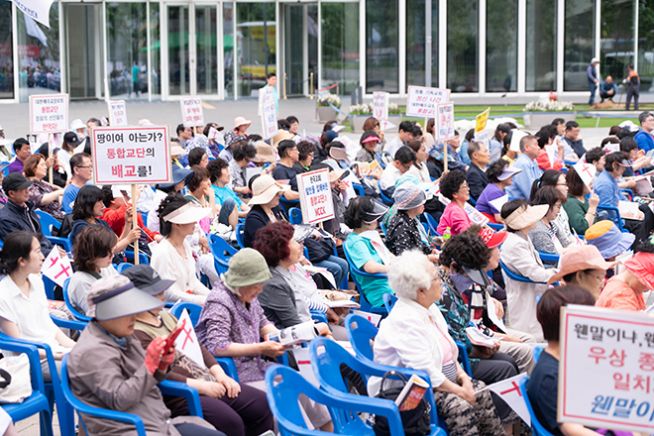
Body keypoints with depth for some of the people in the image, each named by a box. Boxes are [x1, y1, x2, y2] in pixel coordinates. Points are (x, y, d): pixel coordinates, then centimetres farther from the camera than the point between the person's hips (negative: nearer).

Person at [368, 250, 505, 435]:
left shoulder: (429, 308, 7)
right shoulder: (404, 321, -23)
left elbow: (449, 351, 16)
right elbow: (425, 372, -27)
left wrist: (463, 377, 0)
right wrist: (460, 392, -19)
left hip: (444, 382, 9)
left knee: (482, 392, -8)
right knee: (460, 406, -28)